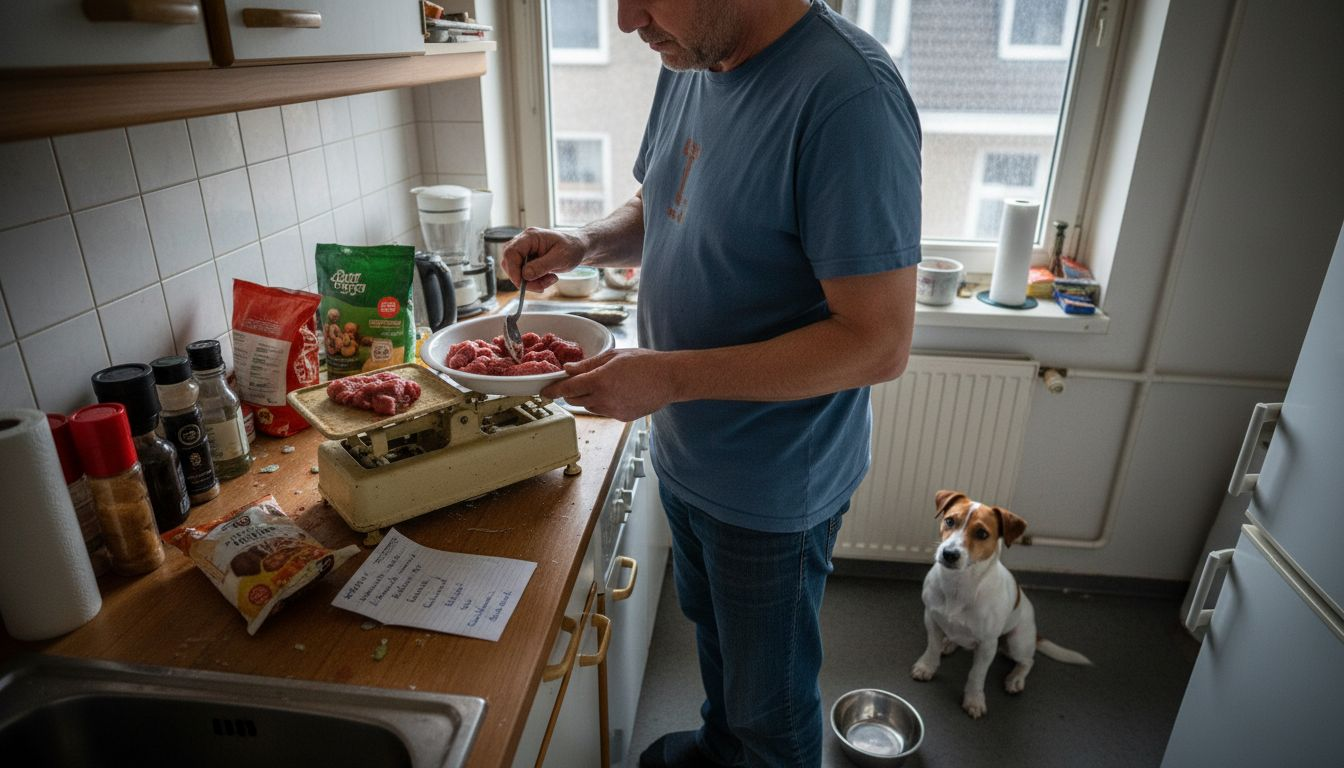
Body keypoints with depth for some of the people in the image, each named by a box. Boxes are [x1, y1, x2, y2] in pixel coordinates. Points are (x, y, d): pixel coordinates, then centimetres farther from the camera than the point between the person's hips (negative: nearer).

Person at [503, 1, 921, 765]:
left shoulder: (847, 95, -27)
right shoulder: (688, 66, 0)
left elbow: (879, 343, -28)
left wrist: (671, 377, -29)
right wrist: (585, 242, -7)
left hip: (773, 491, -8)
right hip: (686, 456, 8)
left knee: (771, 706, 17)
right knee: (712, 628, 32)